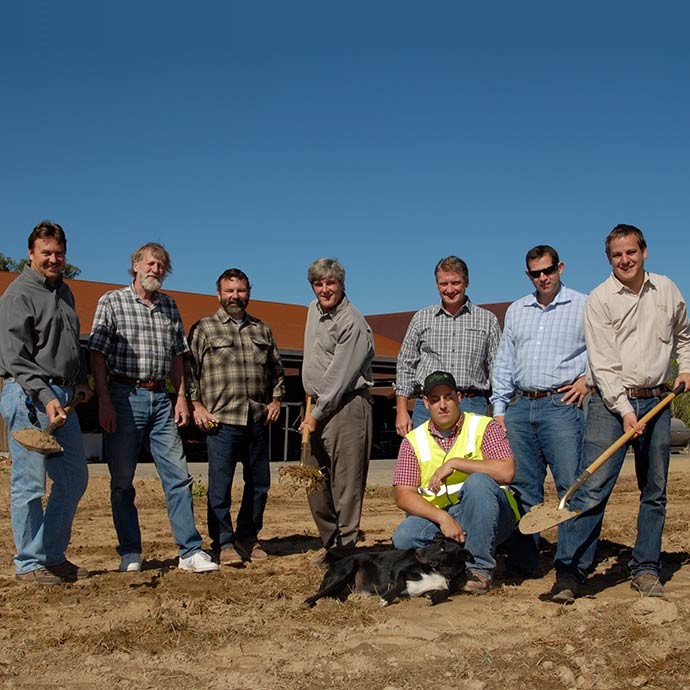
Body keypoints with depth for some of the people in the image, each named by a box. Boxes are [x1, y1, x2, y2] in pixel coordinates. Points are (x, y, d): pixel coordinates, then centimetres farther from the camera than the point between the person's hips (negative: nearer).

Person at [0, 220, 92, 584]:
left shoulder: (63, 291, 18)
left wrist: (81, 380, 14)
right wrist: (46, 397, -23)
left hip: (63, 397, 9)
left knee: (74, 478, 12)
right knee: (30, 483, -2)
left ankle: (53, 555, 23)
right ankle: (29, 564, 9)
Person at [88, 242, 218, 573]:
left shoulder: (169, 305, 14)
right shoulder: (112, 302, 1)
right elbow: (97, 354, -4)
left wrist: (181, 396, 10)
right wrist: (104, 401, -12)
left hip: (161, 398, 4)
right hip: (125, 396, -4)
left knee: (178, 475, 0)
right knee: (122, 480, 3)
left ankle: (190, 551, 3)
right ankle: (130, 552, 14)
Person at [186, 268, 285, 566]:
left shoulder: (262, 330, 17)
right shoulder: (203, 328, 5)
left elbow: (277, 370, 23)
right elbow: (189, 370, 1)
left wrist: (276, 399, 10)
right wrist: (196, 405, -7)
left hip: (258, 420, 5)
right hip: (221, 420, -4)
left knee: (259, 483, 10)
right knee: (220, 485, -2)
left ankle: (247, 537, 25)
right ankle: (224, 544, 8)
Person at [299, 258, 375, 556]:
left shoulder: (352, 323, -14)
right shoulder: (314, 310, 14)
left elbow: (340, 375, -17)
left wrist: (317, 414, -13)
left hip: (347, 406, -9)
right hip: (319, 403, 9)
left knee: (346, 481, -9)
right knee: (316, 483, 11)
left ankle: (346, 548, -5)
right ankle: (331, 545, 21)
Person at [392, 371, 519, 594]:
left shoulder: (484, 427, -1)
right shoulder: (413, 441, 5)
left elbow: (506, 471, -18)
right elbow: (403, 496, -5)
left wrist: (454, 463, -19)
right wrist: (442, 517, -20)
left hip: (489, 517, -1)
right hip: (437, 517, 2)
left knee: (478, 482, -32)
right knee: (404, 537, -27)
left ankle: (480, 568, -21)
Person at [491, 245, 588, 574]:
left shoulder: (584, 307, 5)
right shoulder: (516, 311, 18)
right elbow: (504, 362, 16)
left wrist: (588, 379, -6)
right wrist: (499, 408, 10)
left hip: (562, 405, -4)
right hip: (520, 406, 4)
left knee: (571, 486, -7)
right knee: (522, 486, 6)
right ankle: (523, 561, 13)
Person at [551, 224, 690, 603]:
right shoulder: (600, 298, -5)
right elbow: (602, 363, -11)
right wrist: (624, 410, -18)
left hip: (656, 401, 4)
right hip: (611, 402, -4)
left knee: (654, 491, 9)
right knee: (592, 488, -11)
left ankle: (645, 570, 20)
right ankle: (570, 571, -8)